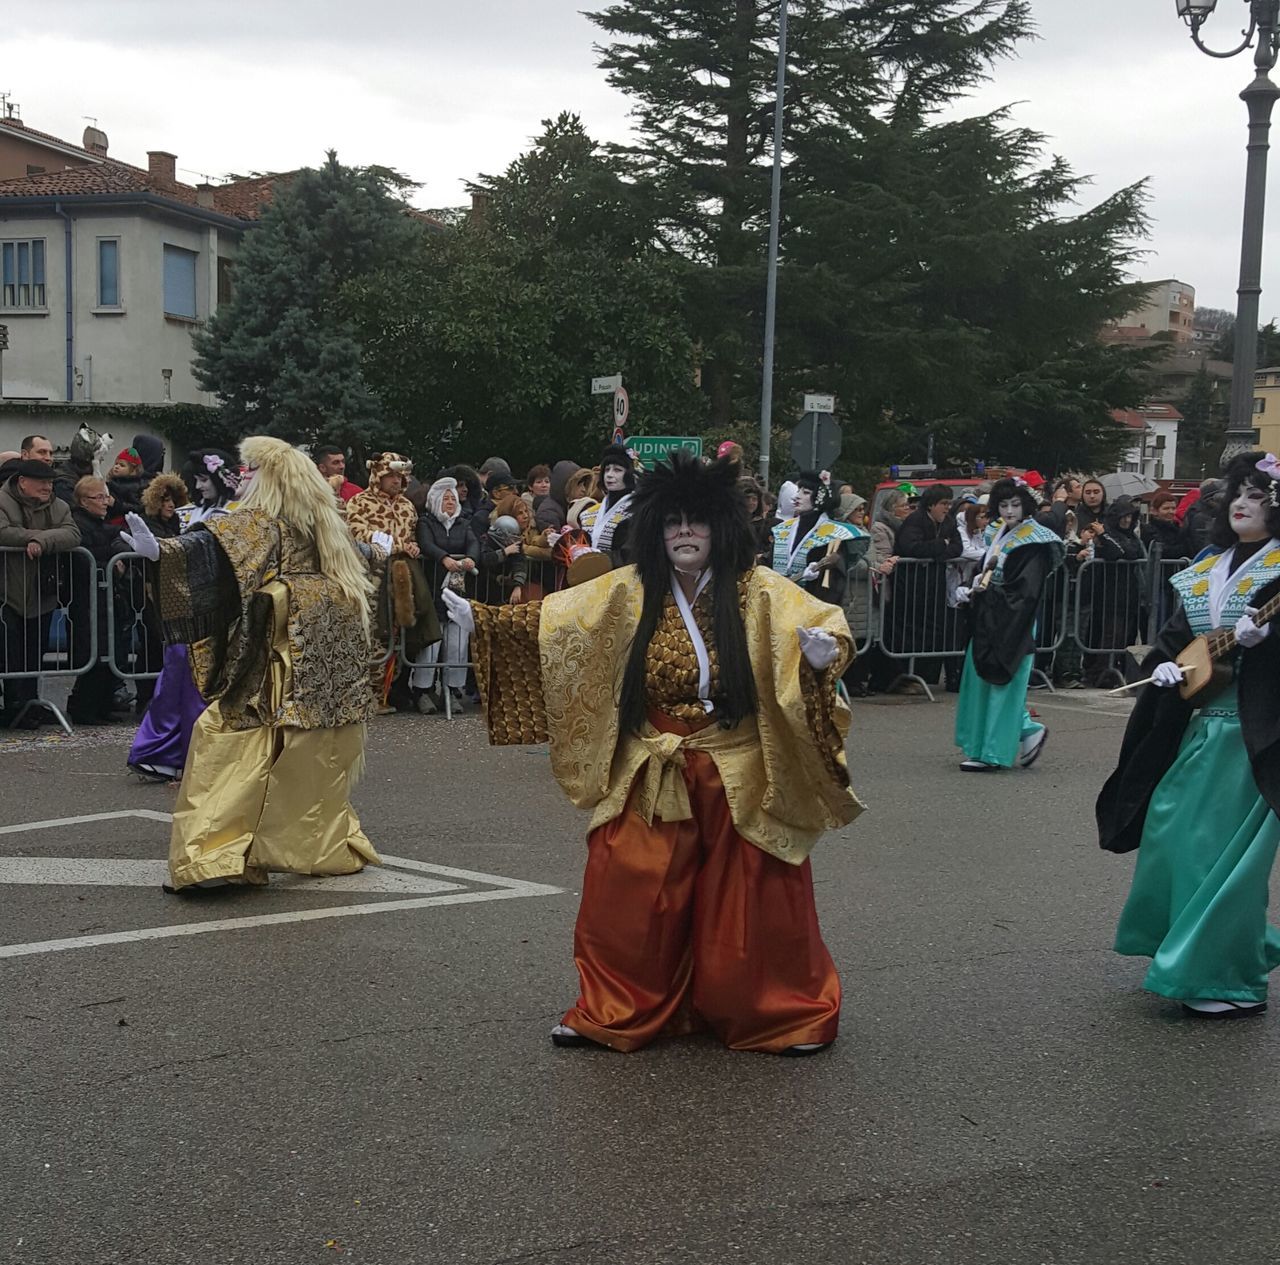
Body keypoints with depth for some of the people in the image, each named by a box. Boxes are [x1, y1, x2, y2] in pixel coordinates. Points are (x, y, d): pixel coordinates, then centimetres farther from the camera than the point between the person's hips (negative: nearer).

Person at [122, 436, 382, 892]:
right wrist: (375, 551, 60)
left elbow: (215, 543, -26)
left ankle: (213, 855, -13)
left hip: (286, 653, -8)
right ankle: (329, 845, 27)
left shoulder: (260, 521, -6)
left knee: (231, 735, -7)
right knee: (320, 749, 18)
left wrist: (160, 550, -40)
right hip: (333, 645, 8)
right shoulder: (326, 521, 16)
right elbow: (356, 555, 37)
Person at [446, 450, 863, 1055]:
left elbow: (821, 623, -20)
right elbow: (549, 618, 1)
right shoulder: (629, 592, 1)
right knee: (629, 903, 5)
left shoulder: (760, 592, -7)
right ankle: (616, 1014, 24)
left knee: (749, 909, 5)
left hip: (739, 780, -2)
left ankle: (787, 1015, 25)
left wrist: (823, 652, -42)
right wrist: (480, 620, -9)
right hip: (652, 779, 2)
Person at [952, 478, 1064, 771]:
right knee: (981, 680, 11)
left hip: (1013, 624, -8)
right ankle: (1028, 731, 24)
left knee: (1001, 683, -3)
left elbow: (1024, 592, -18)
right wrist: (969, 590, -2)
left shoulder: (1034, 543, -11)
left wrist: (984, 590, -19)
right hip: (988, 621, 8)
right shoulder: (998, 534, 12)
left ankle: (991, 752, 3)